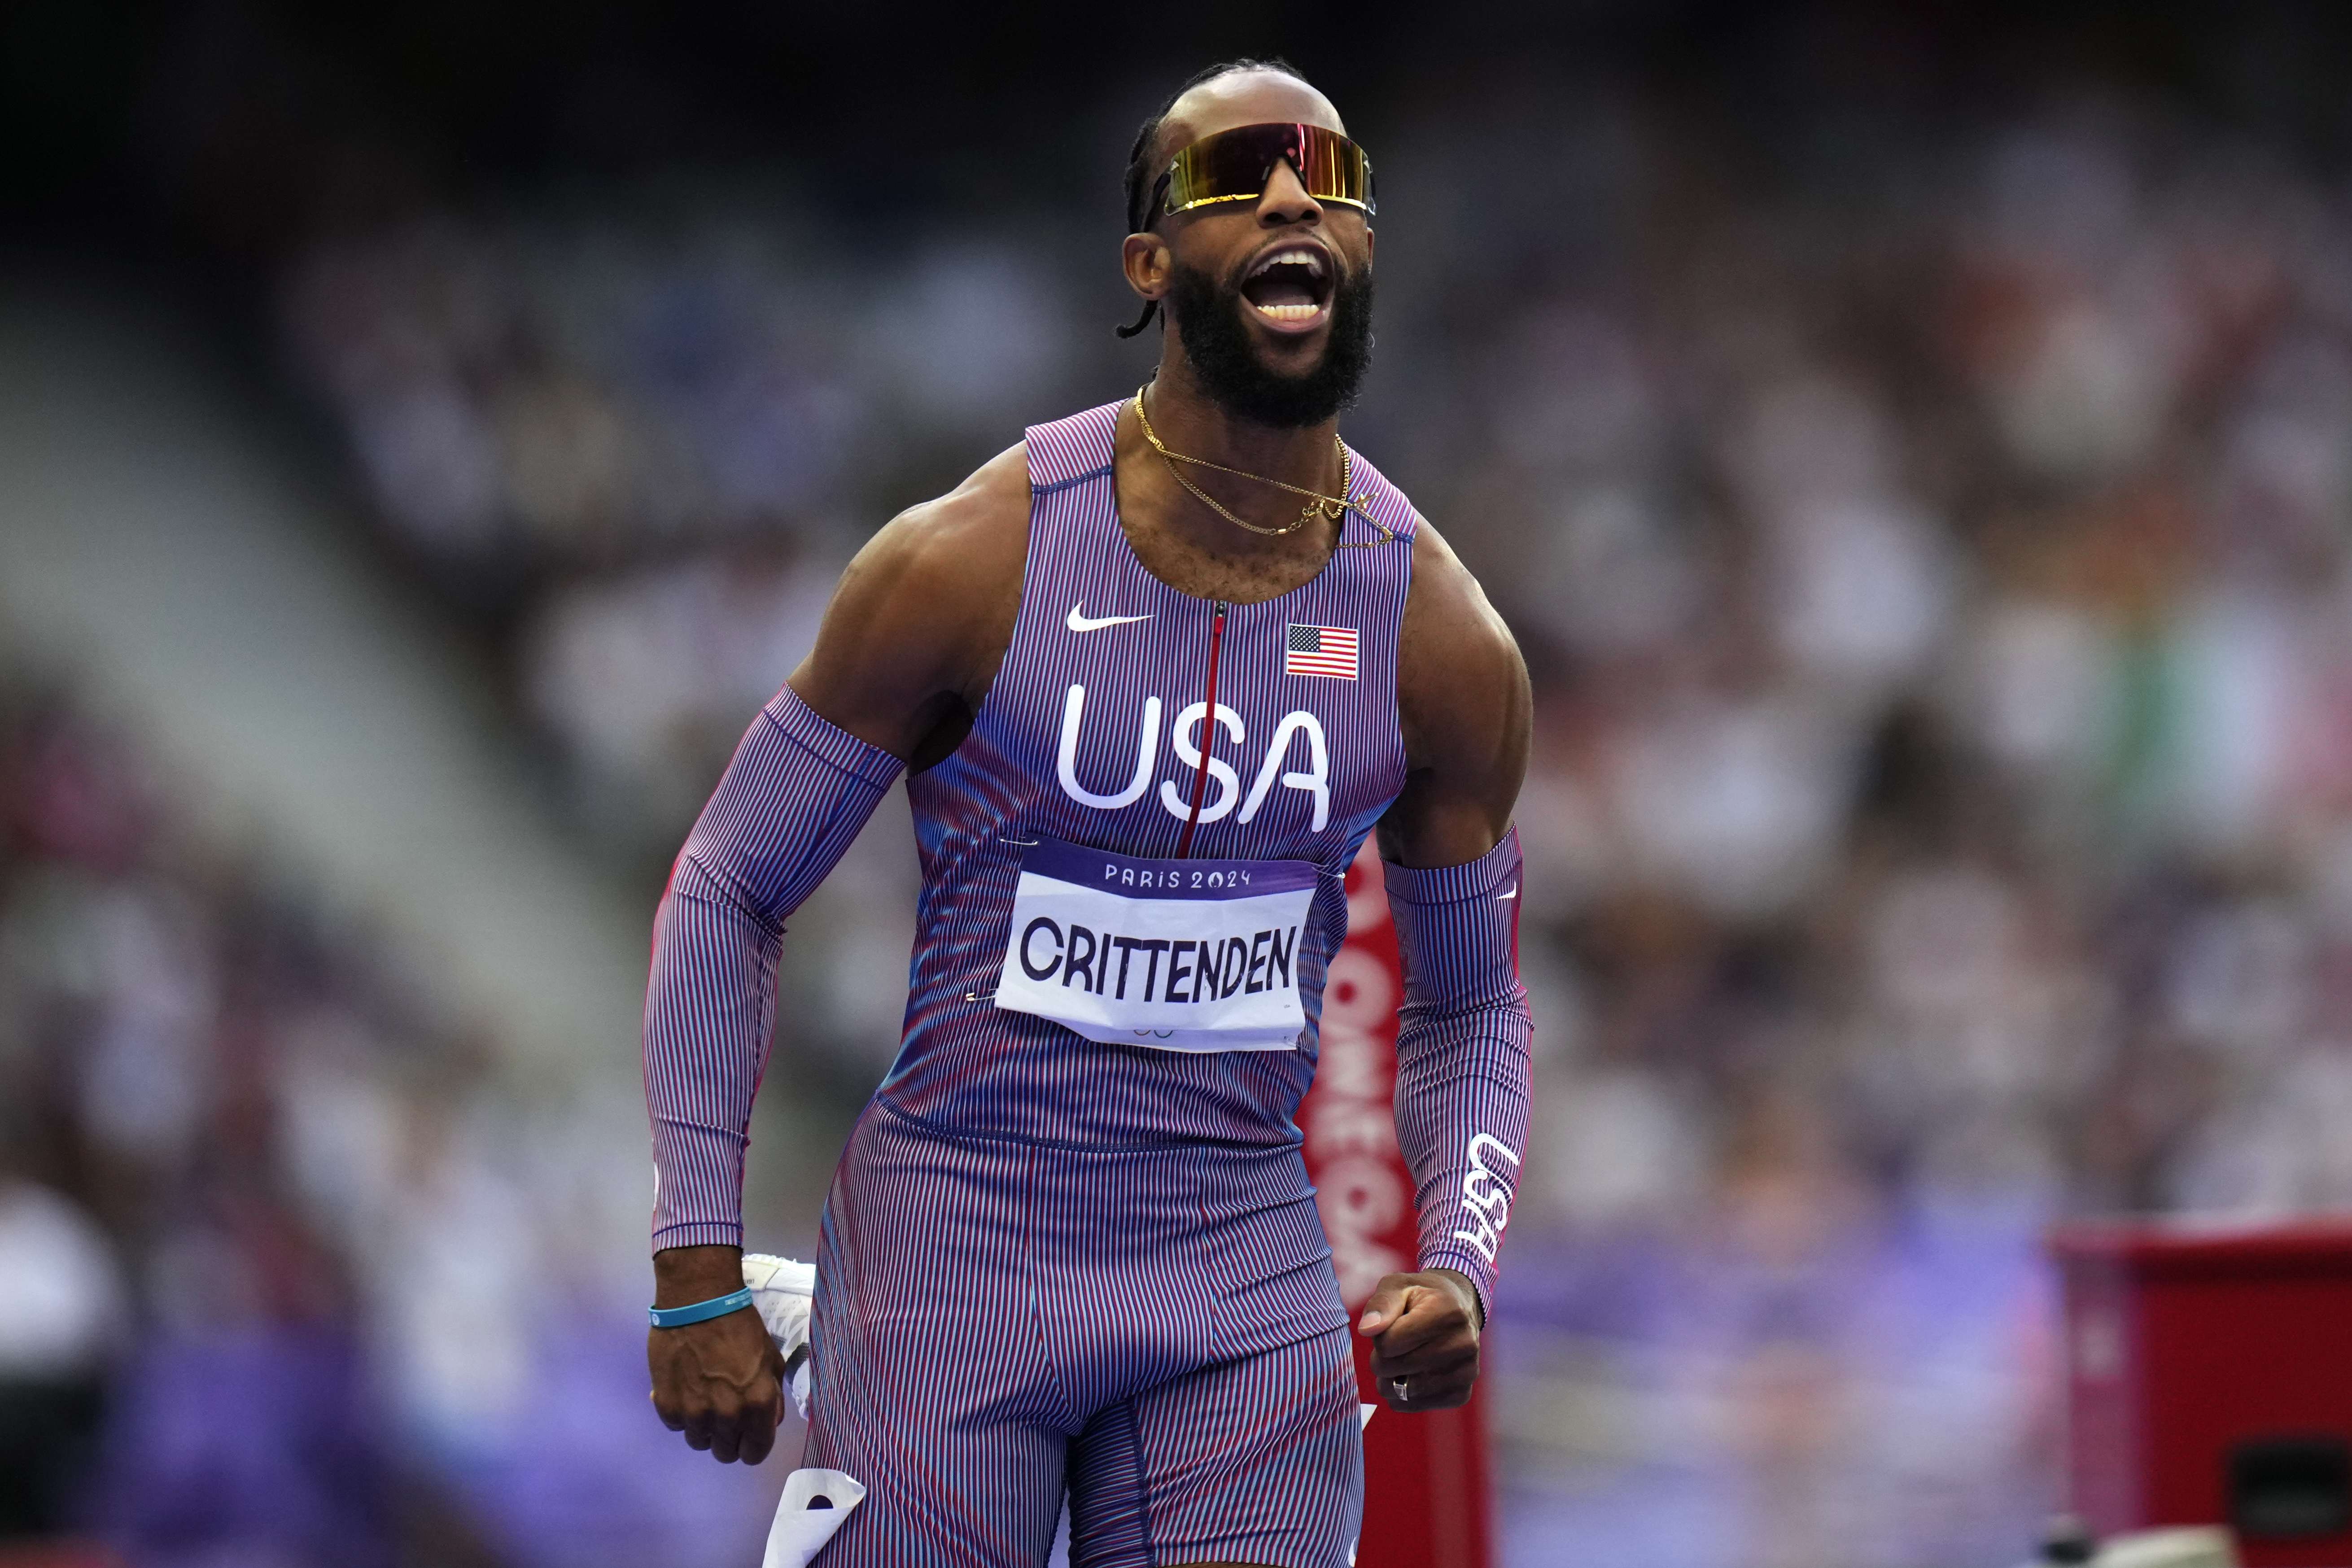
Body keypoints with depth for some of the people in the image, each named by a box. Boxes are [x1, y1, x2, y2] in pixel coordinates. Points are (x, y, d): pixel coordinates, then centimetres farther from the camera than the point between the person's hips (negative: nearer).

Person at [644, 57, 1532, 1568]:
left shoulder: (1441, 640, -1)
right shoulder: (969, 564, -9)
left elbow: (1469, 1005, 12)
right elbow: (729, 892, -1)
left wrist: (1459, 1268, -7)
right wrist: (700, 1277, -7)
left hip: (1247, 1273, 2)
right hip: (952, 1239, -2)